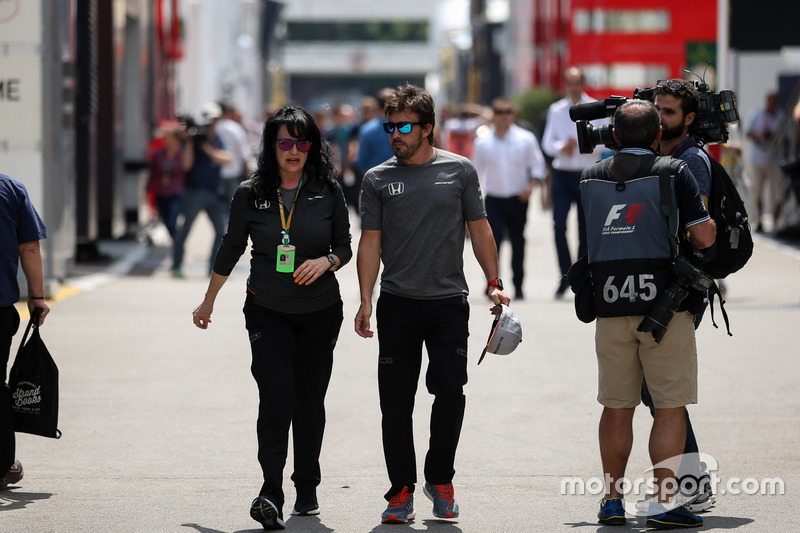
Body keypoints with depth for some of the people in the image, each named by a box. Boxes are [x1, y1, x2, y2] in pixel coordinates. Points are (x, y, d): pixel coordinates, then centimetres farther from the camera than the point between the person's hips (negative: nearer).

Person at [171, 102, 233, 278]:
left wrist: (208, 149, -15)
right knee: (186, 228, -2)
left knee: (221, 230, 1)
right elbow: (187, 164, -12)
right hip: (195, 191, -5)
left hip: (214, 192, 5)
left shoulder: (218, 140, 12)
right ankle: (176, 266, 4)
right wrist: (189, 143, -21)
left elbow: (226, 159, -5)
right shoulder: (195, 137, -3)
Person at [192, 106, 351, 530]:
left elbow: (345, 245, 6)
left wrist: (325, 262, -17)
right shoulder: (250, 194, -1)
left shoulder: (328, 192, -1)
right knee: (276, 395, -17)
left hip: (320, 312, 1)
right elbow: (231, 250, 10)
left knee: (309, 400, 8)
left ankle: (307, 489, 25)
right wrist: (208, 302, 18)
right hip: (267, 311, -1)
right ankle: (271, 494, -24)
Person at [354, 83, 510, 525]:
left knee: (450, 391, -8)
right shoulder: (378, 180, 6)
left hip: (448, 302, -1)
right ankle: (402, 490, 10)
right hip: (397, 304, 1)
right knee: (396, 402, 1)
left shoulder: (459, 170, 5)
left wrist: (494, 283, 3)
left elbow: (480, 230, 10)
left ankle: (440, 479, 12)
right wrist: (366, 300, -3)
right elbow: (370, 242, 5)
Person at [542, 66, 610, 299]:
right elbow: (547, 142, 8)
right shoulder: (556, 110, 7)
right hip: (562, 174, 1)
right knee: (559, 226, -13)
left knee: (586, 230, 4)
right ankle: (566, 275, -1)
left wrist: (581, 144, -19)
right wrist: (561, 147, -13)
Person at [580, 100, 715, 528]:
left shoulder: (590, 177, 10)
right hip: (663, 301, -4)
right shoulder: (673, 172, -3)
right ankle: (663, 503, -6)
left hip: (609, 305, 4)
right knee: (670, 407, -1)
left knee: (617, 407, 12)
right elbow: (703, 237, -5)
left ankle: (612, 500, 15)